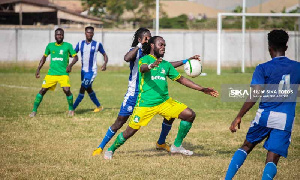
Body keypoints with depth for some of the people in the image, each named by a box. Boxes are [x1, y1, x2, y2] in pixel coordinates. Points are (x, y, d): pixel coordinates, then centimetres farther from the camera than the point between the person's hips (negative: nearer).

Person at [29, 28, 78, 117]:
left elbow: (75, 57, 2)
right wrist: (38, 69, 14)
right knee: (43, 90, -5)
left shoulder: (68, 46, 1)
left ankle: (71, 109, 5)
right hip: (51, 73, 2)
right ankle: (34, 110, 5)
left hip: (63, 73, -2)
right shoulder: (50, 46, 8)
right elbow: (44, 57, 20)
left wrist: (70, 65, -17)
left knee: (67, 90, -20)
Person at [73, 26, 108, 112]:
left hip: (92, 71, -6)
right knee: (88, 89, 15)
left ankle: (72, 108, -7)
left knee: (82, 89, -10)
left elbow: (104, 55, 3)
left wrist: (105, 64, -16)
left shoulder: (97, 44, -5)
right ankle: (99, 106, 31)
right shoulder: (80, 44, 5)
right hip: (83, 70, 6)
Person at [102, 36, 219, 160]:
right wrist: (151, 65, -52)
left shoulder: (166, 65, 15)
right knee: (130, 132, -6)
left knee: (190, 115, -6)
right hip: (145, 103, -6)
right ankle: (111, 150, 20)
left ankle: (177, 146, 8)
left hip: (164, 102, 6)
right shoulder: (145, 59, -3)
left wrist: (202, 89, 17)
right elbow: (142, 68, -26)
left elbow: (181, 79, 21)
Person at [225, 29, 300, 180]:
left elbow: (255, 95, -13)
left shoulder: (263, 69, -5)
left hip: (264, 116, -1)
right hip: (286, 119, 1)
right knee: (272, 159, -2)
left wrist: (239, 117, -8)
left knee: (246, 147, 19)